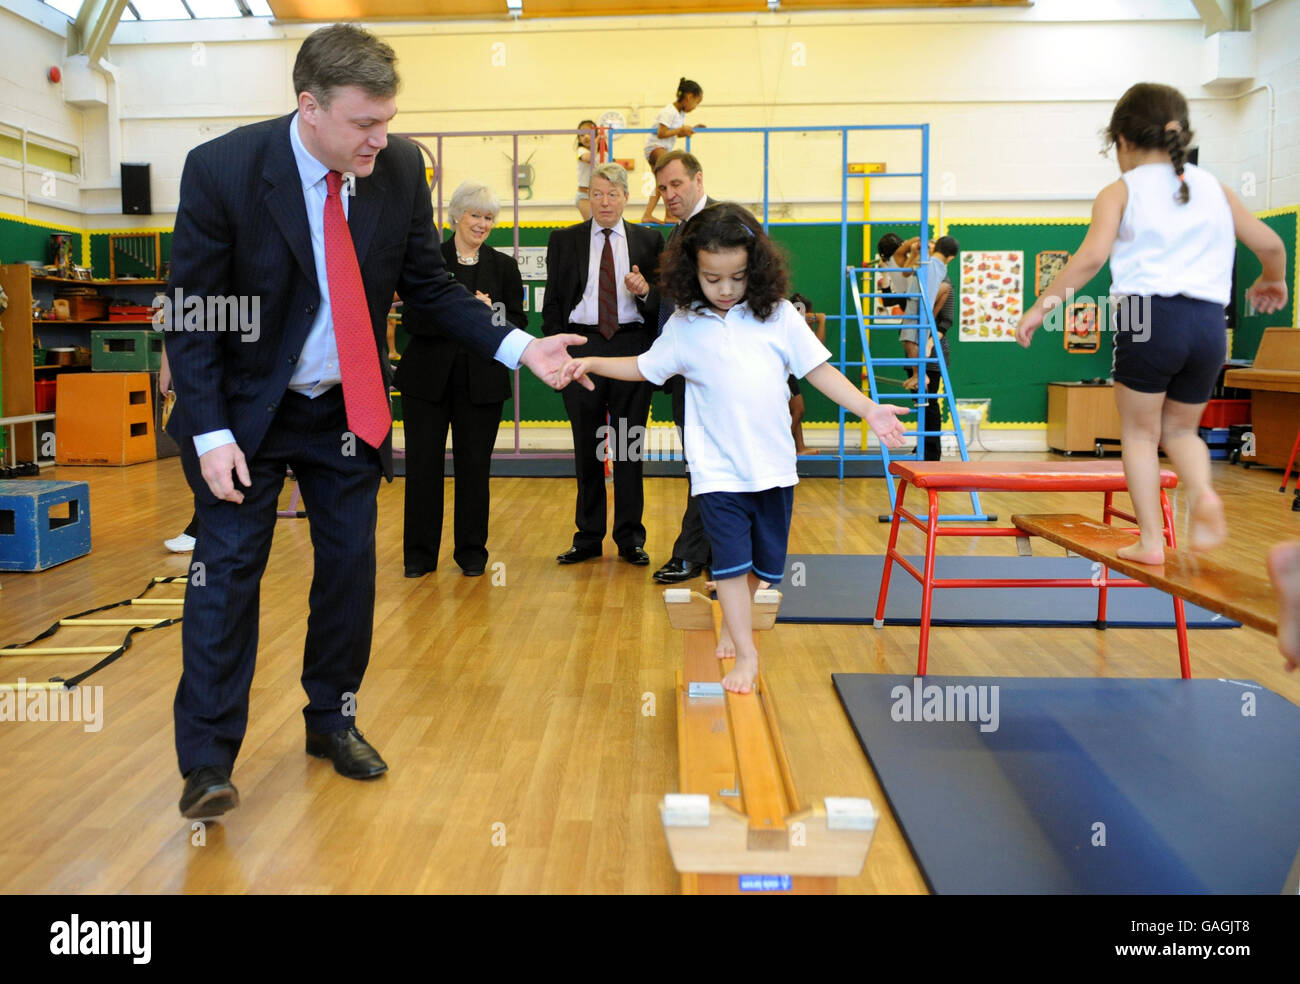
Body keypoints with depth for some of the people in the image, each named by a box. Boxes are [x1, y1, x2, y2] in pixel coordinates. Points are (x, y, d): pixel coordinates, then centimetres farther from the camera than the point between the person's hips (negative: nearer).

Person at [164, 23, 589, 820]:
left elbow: (429, 287, 1)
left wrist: (519, 347, -12)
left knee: (350, 568, 9)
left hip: (348, 410, 3)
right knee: (228, 569, -1)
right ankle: (208, 759, 11)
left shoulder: (401, 168, -9)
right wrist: (211, 433, -18)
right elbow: (192, 312, -12)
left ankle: (333, 722, 27)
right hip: (246, 410, -3)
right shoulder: (222, 169, -17)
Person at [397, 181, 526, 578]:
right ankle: (419, 553, 13)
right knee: (423, 464, 1)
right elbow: (412, 318, -6)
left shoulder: (504, 266, 9)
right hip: (427, 376, -1)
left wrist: (489, 315, -14)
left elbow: (518, 322, 5)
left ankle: (472, 552, 17)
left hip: (481, 379, 1)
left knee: (474, 466, 5)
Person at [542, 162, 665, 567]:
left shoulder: (648, 240, 9)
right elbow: (552, 301, 9)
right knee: (587, 447, 6)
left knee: (629, 447, 2)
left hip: (631, 347, 0)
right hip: (581, 347, 1)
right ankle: (588, 537, 15)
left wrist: (644, 291, -15)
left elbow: (662, 304, 6)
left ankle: (630, 539, 12)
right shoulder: (564, 240, 10)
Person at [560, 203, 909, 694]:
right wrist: (592, 362, 3)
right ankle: (745, 653, 5)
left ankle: (731, 624, 38)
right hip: (717, 468, -1)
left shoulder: (778, 315, -1)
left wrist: (869, 409, -5)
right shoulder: (685, 326, 1)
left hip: (773, 464, 2)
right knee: (730, 560, -7)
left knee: (766, 563, 13)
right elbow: (644, 367, 13)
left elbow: (819, 370, 1)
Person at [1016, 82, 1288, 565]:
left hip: (1148, 315, -4)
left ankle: (1151, 539, 10)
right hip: (1208, 321, 4)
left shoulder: (1120, 192, 4)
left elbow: (1091, 257, -12)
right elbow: (1270, 242, 15)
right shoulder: (1213, 188, 17)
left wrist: (1040, 306, -8)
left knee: (1140, 432, 12)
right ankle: (1202, 493, -6)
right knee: (1180, 428, 22)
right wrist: (1273, 281, 36)